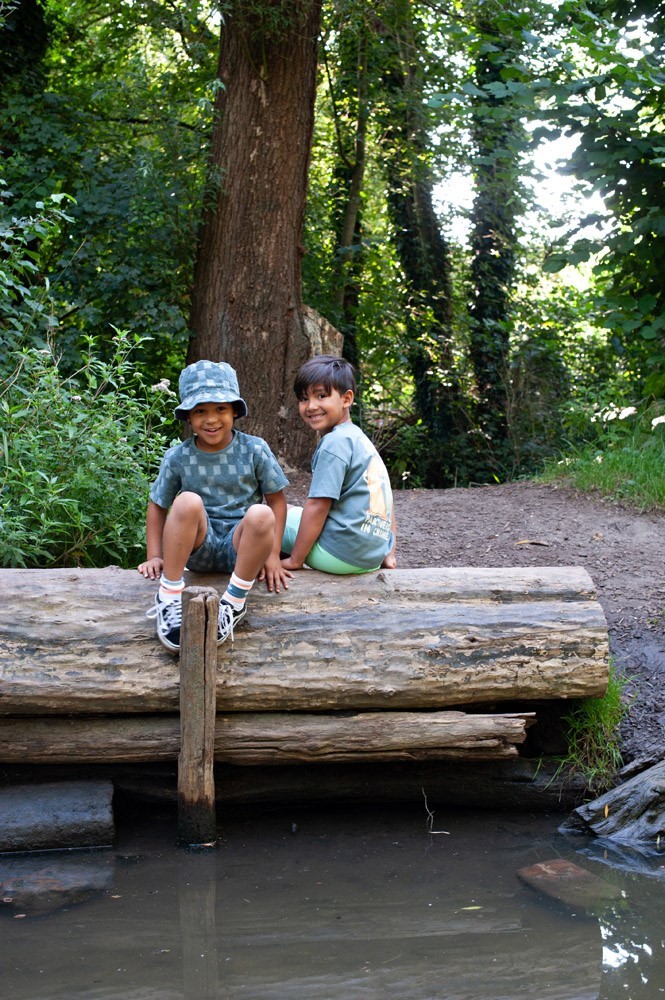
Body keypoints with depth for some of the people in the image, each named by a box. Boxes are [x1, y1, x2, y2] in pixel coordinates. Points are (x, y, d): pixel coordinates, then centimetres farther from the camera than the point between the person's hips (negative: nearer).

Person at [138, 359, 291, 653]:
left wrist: (272, 555, -6)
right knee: (188, 501, -31)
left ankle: (235, 601, -19)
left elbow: (277, 499, 2)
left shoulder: (254, 450, -4)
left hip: (239, 546, -1)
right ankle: (169, 596, -21)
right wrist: (154, 556, -3)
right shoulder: (178, 458, -2)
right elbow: (157, 506, 9)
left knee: (261, 515, -34)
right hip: (198, 546, 1)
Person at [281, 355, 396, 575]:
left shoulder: (334, 443, -12)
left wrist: (295, 560, -10)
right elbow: (385, 502, 19)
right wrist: (388, 554, 22)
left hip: (340, 552, -9)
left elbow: (317, 506, -16)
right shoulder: (360, 439, 16)